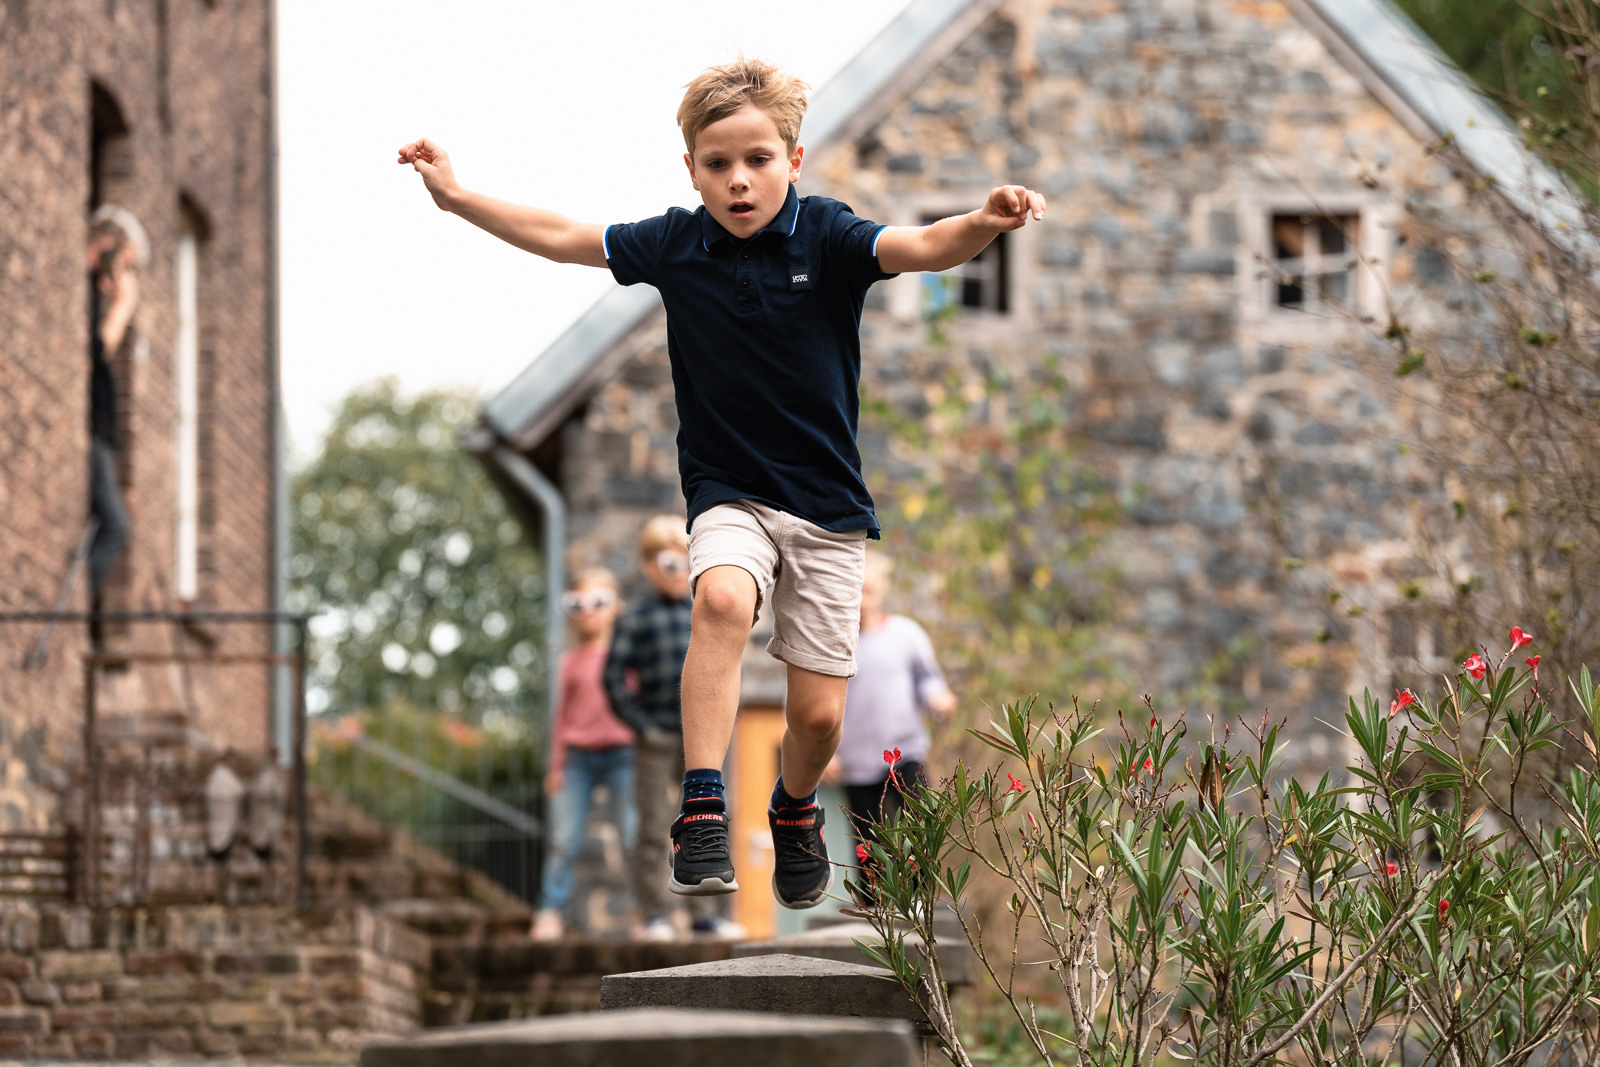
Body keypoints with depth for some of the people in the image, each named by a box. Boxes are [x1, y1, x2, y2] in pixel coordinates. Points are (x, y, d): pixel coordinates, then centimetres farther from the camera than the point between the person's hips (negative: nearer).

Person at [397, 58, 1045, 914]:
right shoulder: (675, 245, -3)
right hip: (729, 495, 0)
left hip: (827, 505, 0)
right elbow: (559, 238, 7)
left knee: (818, 713, 0)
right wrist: (458, 197, 6)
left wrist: (984, 224, -48)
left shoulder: (826, 237, -10)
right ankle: (702, 814, -33)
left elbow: (924, 248, -27)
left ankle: (796, 810, 36)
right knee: (722, 600, -34)